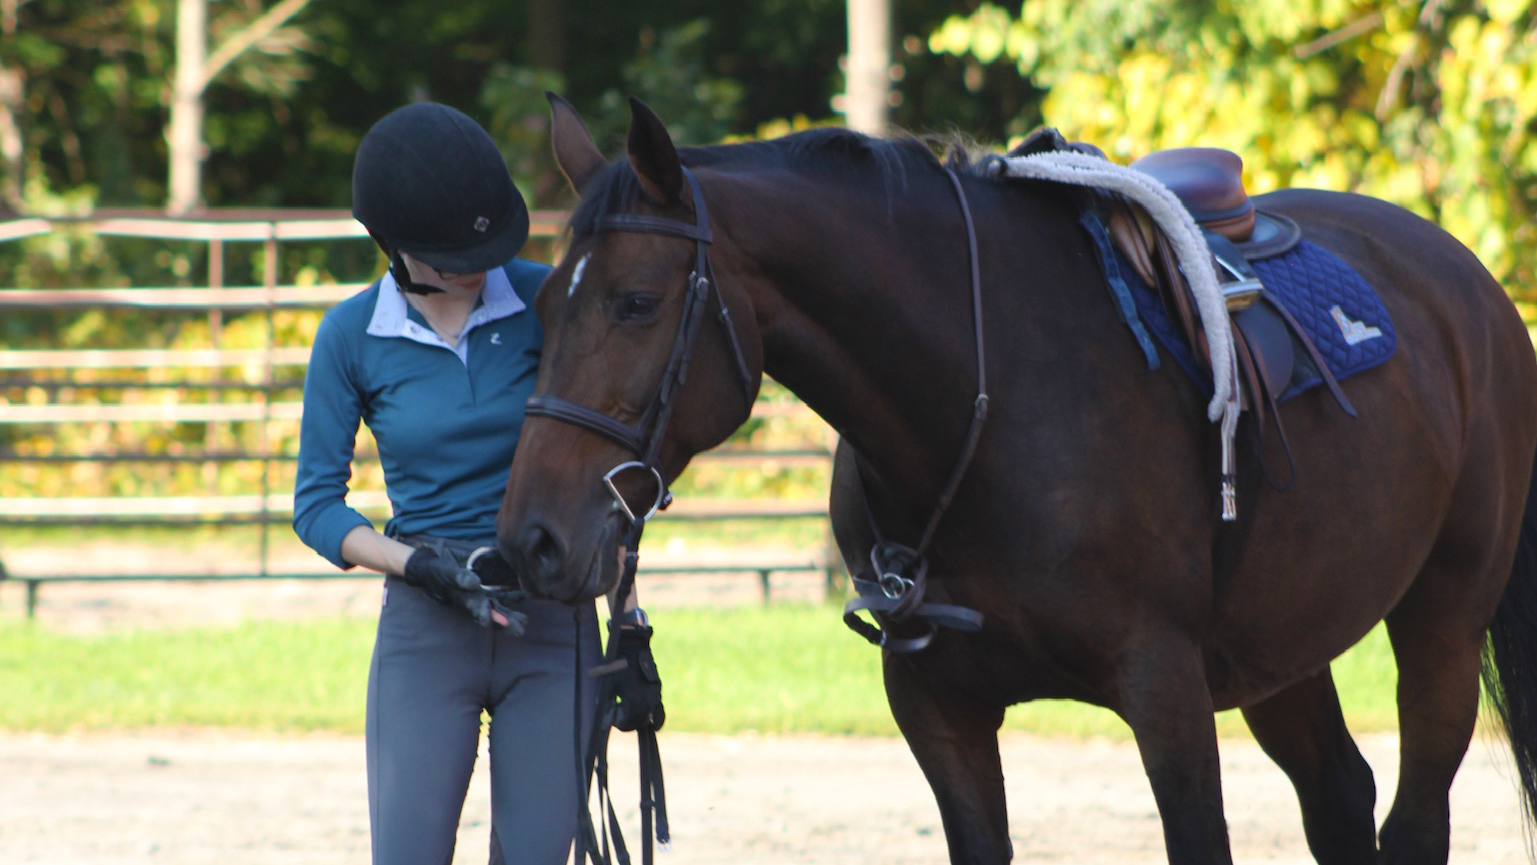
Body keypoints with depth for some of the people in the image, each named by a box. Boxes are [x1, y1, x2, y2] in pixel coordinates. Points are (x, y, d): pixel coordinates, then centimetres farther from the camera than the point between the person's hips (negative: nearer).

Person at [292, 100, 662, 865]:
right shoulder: (352, 335, -2)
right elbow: (316, 505, 0)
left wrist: (630, 627, 4)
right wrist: (424, 566, -16)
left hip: (554, 628, 0)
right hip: (426, 631, 0)